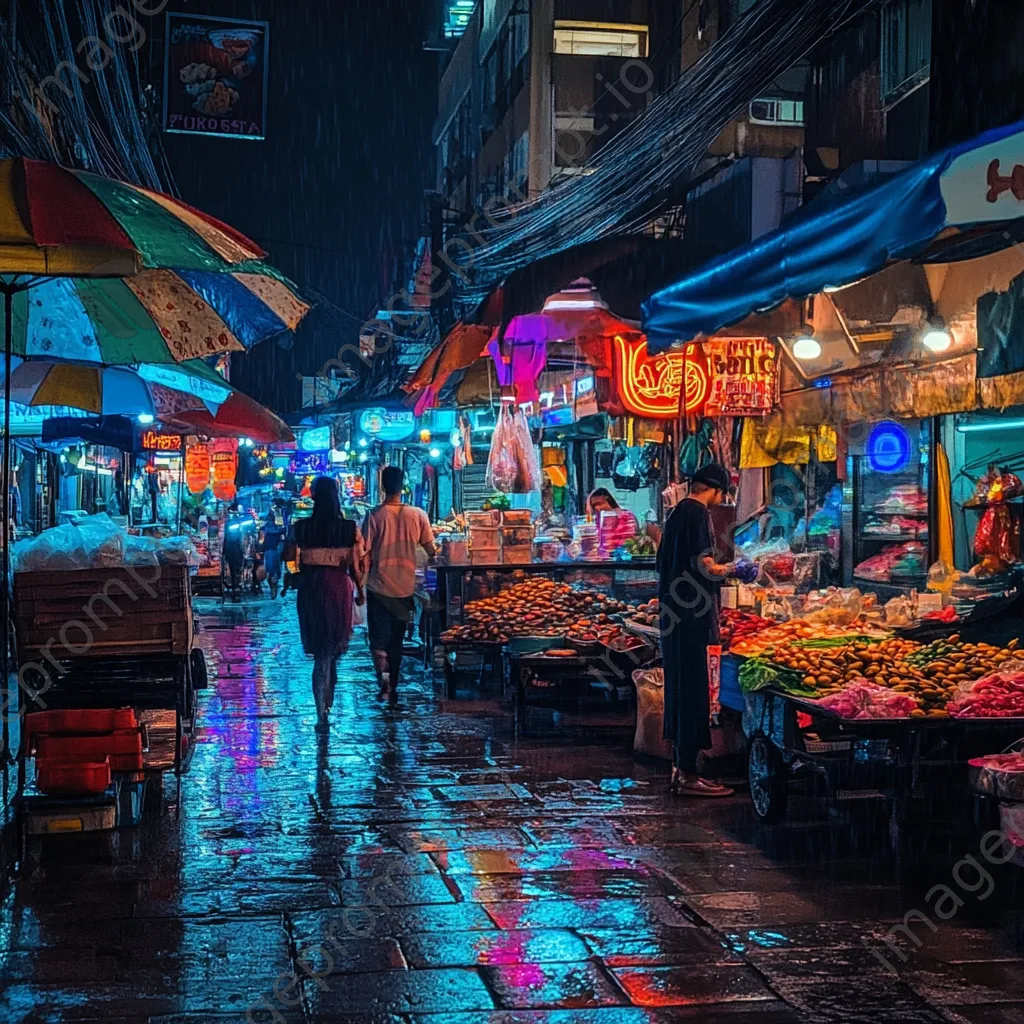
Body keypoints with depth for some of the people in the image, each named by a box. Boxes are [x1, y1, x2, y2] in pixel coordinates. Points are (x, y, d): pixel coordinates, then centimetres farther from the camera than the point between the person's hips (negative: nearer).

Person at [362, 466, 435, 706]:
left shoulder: (374, 516, -11)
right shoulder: (417, 515, -5)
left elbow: (365, 555, -9)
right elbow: (431, 551, -1)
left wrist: (360, 587, 1)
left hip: (379, 587, -2)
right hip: (405, 587, 2)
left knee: (378, 638, 6)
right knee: (396, 640, 16)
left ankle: (382, 671, -20)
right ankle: (393, 688, 22)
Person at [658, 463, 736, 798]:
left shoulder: (678, 511, 16)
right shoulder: (698, 513, -12)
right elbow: (702, 564, -20)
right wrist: (726, 569, -2)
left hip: (674, 612, 10)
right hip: (692, 615, -10)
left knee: (679, 687, 13)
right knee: (693, 689, -6)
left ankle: (679, 767, 20)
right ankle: (688, 775, -3)